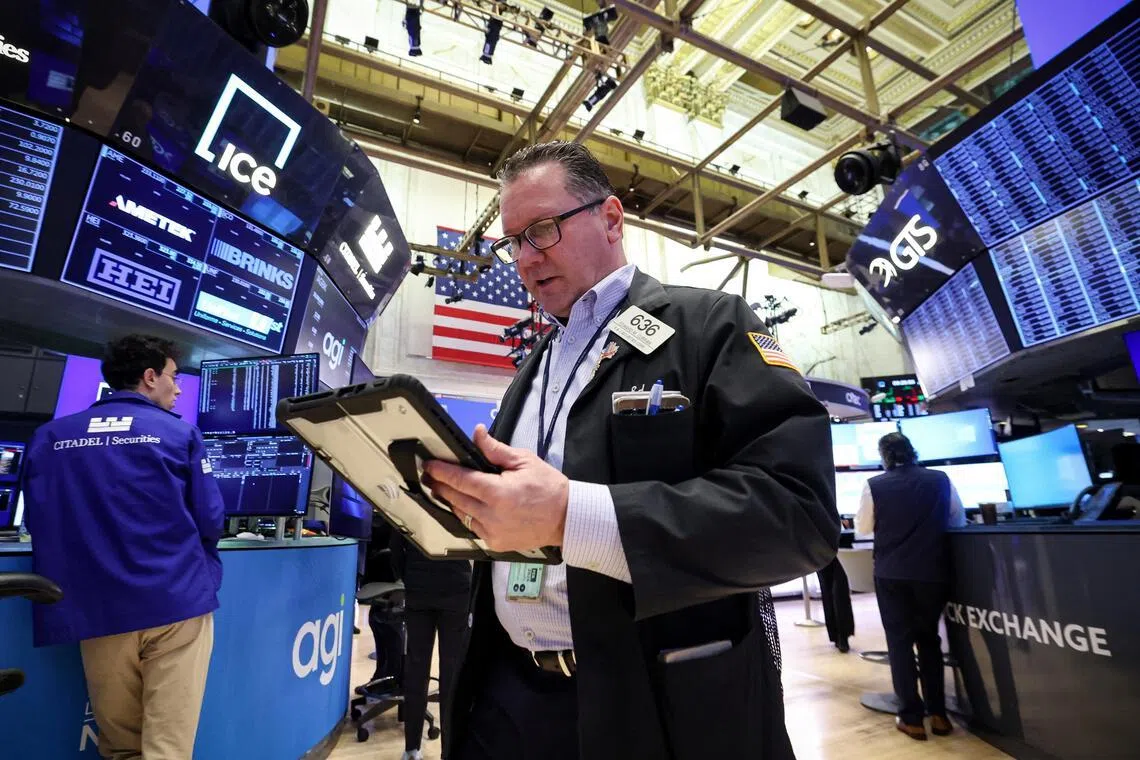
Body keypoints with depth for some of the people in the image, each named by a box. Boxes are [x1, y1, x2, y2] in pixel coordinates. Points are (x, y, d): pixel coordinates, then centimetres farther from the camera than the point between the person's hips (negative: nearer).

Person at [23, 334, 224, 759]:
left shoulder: (50, 437, 8)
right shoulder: (181, 434, -3)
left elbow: (39, 522, 9)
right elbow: (210, 521, -3)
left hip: (97, 612, 4)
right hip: (177, 603, -4)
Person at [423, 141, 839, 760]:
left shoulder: (709, 324, -9)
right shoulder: (535, 365, 13)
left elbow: (799, 509, -20)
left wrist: (571, 515, -29)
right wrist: (457, 492, -3)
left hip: (658, 704, -5)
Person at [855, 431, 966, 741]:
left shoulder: (874, 486, -8)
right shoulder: (941, 480, -2)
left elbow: (863, 528, 3)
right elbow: (958, 521, 12)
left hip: (891, 574, -2)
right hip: (933, 573, 2)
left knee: (900, 642, 10)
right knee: (929, 639, 19)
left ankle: (912, 718, 15)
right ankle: (938, 714, 23)